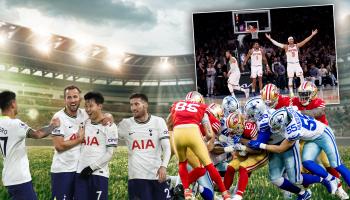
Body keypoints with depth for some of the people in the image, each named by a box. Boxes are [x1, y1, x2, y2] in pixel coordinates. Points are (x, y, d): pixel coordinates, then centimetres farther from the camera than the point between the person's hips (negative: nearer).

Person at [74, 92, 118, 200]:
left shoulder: (109, 126, -4)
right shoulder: (84, 124, 14)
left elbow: (109, 153, -7)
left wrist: (92, 167, -12)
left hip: (99, 174, -5)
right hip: (81, 173, 5)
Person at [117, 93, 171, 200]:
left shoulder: (158, 122, 3)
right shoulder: (126, 124, 6)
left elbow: (166, 147, -1)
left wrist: (163, 166, -17)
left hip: (157, 175, 0)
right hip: (136, 176, 0)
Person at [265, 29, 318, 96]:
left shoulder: (297, 45, 3)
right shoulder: (286, 47, -2)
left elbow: (305, 41, -1)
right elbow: (277, 44, -8)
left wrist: (312, 35, -8)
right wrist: (270, 39, -15)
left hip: (297, 64, 1)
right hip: (290, 64, -1)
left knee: (301, 76, -7)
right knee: (290, 78, 1)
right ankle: (291, 92, 6)